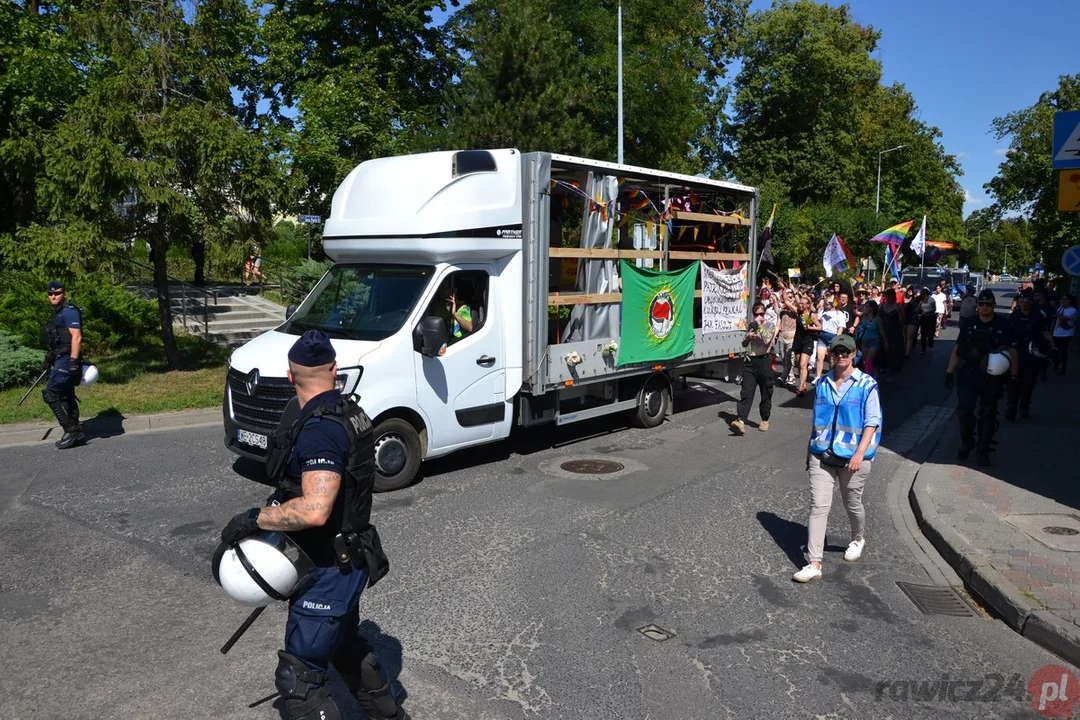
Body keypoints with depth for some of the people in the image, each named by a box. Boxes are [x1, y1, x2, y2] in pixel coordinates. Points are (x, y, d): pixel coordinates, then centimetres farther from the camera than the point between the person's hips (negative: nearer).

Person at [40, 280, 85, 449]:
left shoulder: (68, 311, -11)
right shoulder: (57, 313, 19)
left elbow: (76, 337, -20)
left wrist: (74, 361, -26)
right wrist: (48, 359, 26)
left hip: (66, 359, -10)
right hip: (61, 359, 10)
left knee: (50, 394, -13)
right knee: (66, 397, 11)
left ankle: (72, 431, -11)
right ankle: (75, 433, 15)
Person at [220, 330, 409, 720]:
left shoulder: (320, 428, -26)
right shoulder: (348, 412, 4)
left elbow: (314, 510, -35)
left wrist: (253, 518, -22)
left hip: (330, 568, -10)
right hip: (347, 559, 10)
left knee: (299, 677, 1)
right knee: (346, 644, 29)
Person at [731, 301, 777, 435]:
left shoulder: (770, 325, 2)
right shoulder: (752, 326, 17)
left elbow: (767, 340, -14)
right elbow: (744, 344, 18)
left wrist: (759, 325, -9)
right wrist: (749, 336, -3)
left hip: (764, 361, -3)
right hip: (750, 361, 3)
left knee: (766, 394, 7)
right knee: (746, 392, -8)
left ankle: (765, 420, 22)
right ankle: (740, 420, -19)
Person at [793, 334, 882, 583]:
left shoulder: (866, 385, -6)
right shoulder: (823, 384, 6)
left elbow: (872, 422, -8)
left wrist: (860, 453, -17)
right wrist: (810, 448, 18)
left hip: (852, 457, -3)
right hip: (822, 455, 3)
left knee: (852, 504, 15)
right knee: (818, 506, -5)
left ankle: (858, 539, 47)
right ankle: (814, 564, -4)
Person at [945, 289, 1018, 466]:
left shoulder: (1003, 325, -3)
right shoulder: (968, 324, 2)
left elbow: (1011, 351, -2)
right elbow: (957, 348, 5)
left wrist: (1014, 375, -10)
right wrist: (949, 371, 2)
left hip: (992, 377, -1)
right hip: (968, 374, 1)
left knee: (988, 414, 8)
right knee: (964, 409, -9)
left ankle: (983, 451, 19)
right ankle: (966, 444, 15)